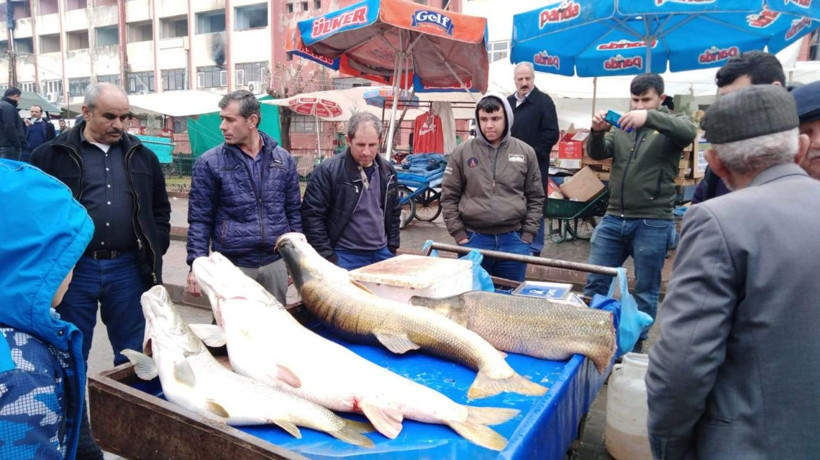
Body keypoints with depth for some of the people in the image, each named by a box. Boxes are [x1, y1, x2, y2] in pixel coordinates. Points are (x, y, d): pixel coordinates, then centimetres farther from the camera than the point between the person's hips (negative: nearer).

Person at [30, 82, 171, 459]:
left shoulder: (142, 156, 8)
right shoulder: (52, 155, 0)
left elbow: (160, 210, 16)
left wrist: (155, 252, 6)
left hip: (127, 269, 2)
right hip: (74, 270, -2)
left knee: (134, 355, 10)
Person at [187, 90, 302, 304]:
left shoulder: (283, 159, 4)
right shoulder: (209, 163, -4)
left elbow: (293, 212, 9)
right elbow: (200, 220, -2)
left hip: (275, 264, 3)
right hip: (231, 266, -2)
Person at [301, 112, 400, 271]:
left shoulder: (387, 171, 6)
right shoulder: (328, 171, -12)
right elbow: (312, 215, -12)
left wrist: (392, 248, 12)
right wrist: (328, 258, -13)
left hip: (382, 254, 6)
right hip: (345, 257, -5)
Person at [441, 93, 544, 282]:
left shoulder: (525, 152, 4)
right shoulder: (462, 152, 0)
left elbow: (536, 198, 8)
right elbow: (449, 197, 2)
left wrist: (527, 235, 1)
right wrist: (460, 235, -4)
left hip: (514, 241, 1)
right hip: (473, 240, -1)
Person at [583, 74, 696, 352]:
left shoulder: (671, 124, 1)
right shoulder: (621, 126, 11)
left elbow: (688, 132, -21)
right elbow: (598, 154, 2)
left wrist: (649, 117, -35)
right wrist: (597, 132, -19)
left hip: (652, 224, -3)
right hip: (613, 219, 4)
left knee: (645, 291, 8)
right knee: (595, 282, 9)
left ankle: (635, 344, 23)